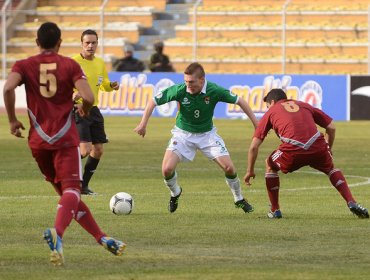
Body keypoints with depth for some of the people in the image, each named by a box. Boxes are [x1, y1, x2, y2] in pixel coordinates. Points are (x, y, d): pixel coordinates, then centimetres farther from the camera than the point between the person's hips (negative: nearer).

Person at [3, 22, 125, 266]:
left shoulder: (24, 66, 4)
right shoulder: (70, 65, 1)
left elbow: (8, 88, -16)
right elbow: (88, 97, -11)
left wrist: (13, 120, -5)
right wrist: (85, 110, 12)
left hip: (38, 141, 3)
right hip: (65, 138, -3)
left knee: (65, 191, 17)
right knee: (71, 189, -11)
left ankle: (102, 238, 21)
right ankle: (57, 232, -40)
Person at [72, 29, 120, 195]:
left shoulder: (100, 63, 11)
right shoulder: (74, 62, -11)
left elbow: (103, 85, 24)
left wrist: (111, 86, 1)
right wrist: (71, 95, -32)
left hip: (93, 110, 7)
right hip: (77, 109, -7)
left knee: (98, 150, 7)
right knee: (85, 149, -18)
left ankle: (83, 185, 19)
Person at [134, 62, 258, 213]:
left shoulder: (214, 91, -23)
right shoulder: (179, 90, -24)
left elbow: (240, 101, -11)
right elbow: (153, 101, -13)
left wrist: (256, 123, -11)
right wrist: (143, 124, -17)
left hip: (207, 133, 0)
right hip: (183, 133, 0)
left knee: (229, 168, -11)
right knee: (167, 169, -17)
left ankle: (239, 200, 17)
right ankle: (175, 193, 17)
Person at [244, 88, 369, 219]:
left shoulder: (270, 113, 25)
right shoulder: (303, 105, 32)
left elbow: (254, 147, 21)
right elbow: (331, 127, 26)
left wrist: (250, 171, 30)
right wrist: (329, 149, 39)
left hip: (292, 150, -2)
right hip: (318, 146, 2)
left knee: (270, 165, 28)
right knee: (331, 169, 32)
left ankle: (275, 210, 27)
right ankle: (351, 202, 15)